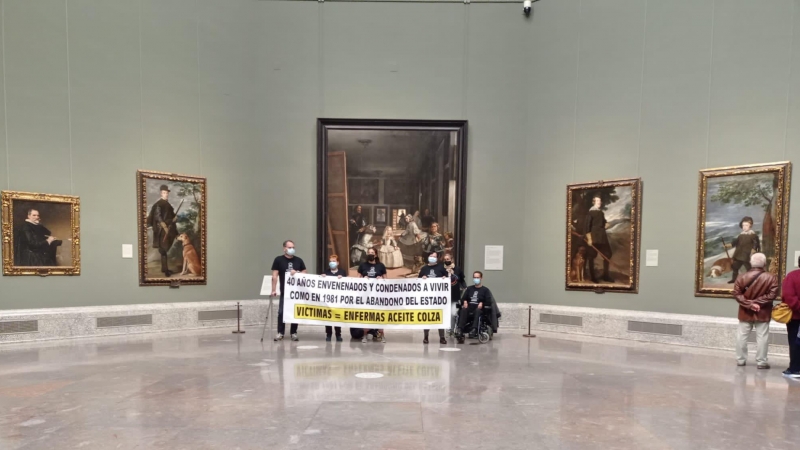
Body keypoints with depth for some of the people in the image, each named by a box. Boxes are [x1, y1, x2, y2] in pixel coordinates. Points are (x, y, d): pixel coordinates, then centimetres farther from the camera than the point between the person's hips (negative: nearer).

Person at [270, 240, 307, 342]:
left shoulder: (298, 260, 9)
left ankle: (294, 333, 16)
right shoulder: (278, 260, 0)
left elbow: (305, 272, 11)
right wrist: (273, 290, -11)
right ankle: (280, 333, 6)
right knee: (281, 312, -5)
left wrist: (297, 273, -9)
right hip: (284, 291, -3)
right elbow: (274, 276, -4)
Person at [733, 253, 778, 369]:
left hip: (745, 312, 2)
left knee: (742, 336, 8)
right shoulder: (771, 278, -8)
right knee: (762, 337, 4)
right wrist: (757, 302, -13)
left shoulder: (742, 277, -4)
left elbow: (737, 293, -8)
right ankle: (761, 362, 7)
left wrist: (748, 304, -11)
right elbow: (772, 294, -15)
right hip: (763, 313, -1)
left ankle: (740, 360, 14)